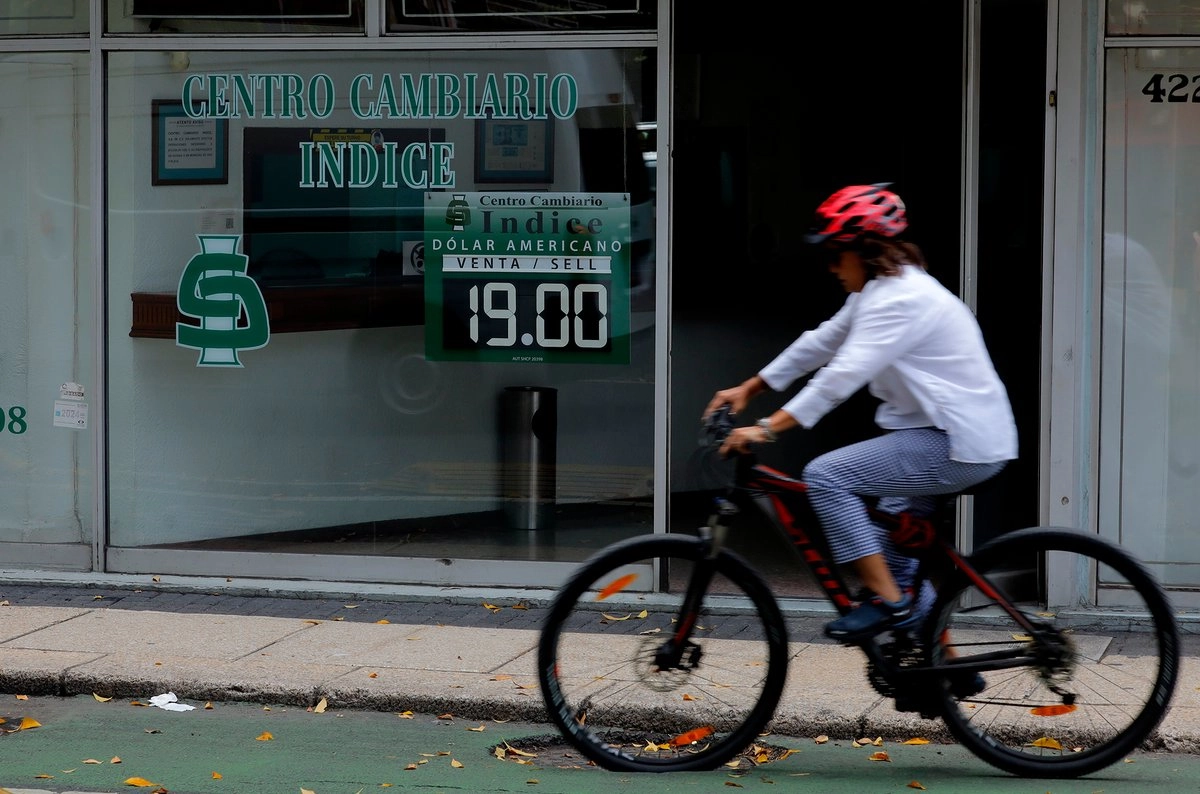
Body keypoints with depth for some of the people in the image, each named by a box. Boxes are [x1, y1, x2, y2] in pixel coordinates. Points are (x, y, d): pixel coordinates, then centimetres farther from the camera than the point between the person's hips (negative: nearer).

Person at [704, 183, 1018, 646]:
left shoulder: (900, 299, -19)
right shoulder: (877, 290, 13)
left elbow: (843, 376, -27)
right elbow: (820, 344, 18)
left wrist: (766, 429, -30)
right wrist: (749, 388, 17)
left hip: (959, 445, -11)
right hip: (945, 434, 11)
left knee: (825, 475, -17)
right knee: (889, 539, 19)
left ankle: (888, 599, -13)